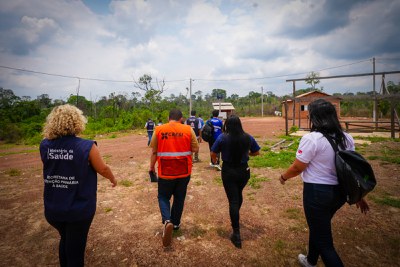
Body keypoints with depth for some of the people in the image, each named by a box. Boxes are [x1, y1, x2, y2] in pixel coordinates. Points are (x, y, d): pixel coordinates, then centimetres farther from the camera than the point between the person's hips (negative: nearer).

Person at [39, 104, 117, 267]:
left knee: (65, 240, 30)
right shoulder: (87, 146, -20)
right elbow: (103, 169, -9)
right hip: (79, 209, -4)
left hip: (52, 208, 5)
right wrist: (113, 179, 11)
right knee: (75, 247, 15)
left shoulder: (45, 145, -8)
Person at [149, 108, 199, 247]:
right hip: (184, 171, 1)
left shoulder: (159, 129, -3)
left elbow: (154, 152, 0)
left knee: (163, 197, 16)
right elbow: (195, 149, -2)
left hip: (165, 171, -1)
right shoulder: (188, 129, -5)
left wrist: (151, 167, 12)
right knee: (179, 198, 19)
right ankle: (175, 223, 33)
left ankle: (167, 221, -5)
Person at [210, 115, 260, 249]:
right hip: (244, 171, 4)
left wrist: (215, 161, 14)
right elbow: (256, 152, 5)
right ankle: (235, 219, 50)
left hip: (228, 171, -3)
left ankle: (236, 233, 7)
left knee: (233, 200, 4)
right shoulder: (248, 137, -7)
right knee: (239, 194, 27)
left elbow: (213, 154, -8)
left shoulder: (223, 137, -15)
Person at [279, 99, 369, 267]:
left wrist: (284, 176, 4)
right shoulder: (347, 138, 2)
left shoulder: (311, 138, -20)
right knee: (318, 227, 29)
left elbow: (297, 168, -15)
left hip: (317, 192, -8)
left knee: (324, 240, 10)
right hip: (340, 192, 8)